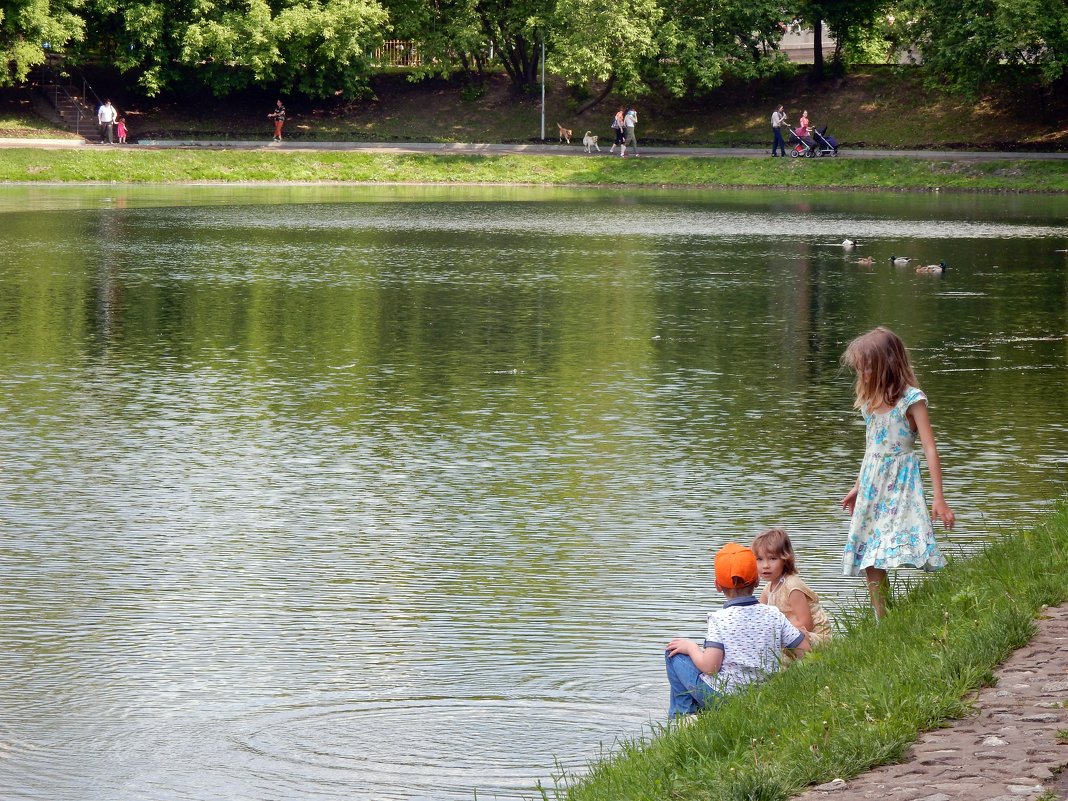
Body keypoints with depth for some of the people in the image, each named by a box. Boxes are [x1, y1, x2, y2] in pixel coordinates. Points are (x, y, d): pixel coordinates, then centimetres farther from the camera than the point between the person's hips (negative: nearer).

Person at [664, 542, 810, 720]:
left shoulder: (719, 619, -17)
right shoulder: (774, 615, -5)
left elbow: (709, 666, -22)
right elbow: (805, 648, -3)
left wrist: (691, 647, -2)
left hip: (722, 697, -6)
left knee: (674, 654, 11)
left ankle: (682, 714, 14)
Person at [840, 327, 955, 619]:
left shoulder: (910, 399, -10)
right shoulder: (871, 400, 11)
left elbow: (930, 449, -12)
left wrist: (939, 498, -17)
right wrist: (857, 488, 31)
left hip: (901, 483, -7)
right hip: (872, 483, 7)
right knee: (870, 562, 3)